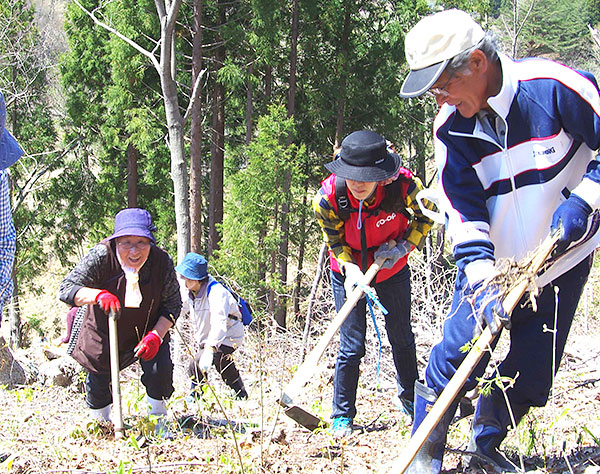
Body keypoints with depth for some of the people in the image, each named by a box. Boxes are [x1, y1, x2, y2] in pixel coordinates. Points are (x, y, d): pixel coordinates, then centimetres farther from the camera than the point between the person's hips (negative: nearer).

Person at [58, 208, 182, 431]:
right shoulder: (101, 256, -30)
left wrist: (156, 335, -26)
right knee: (98, 379, 7)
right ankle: (100, 422, 38)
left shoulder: (161, 261, -25)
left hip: (148, 328, 1)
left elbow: (173, 303, -12)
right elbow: (65, 289, -30)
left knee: (160, 370, -14)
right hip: (102, 331, 0)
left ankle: (159, 423, 12)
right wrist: (98, 295, -48)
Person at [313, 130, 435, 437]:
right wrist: (350, 269, -32)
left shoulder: (404, 186, -31)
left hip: (392, 269, 1)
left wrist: (404, 246, -22)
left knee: (401, 337, 14)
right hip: (349, 272, -1)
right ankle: (342, 415, 11)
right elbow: (335, 242, -15)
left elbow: (424, 217, -8)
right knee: (352, 345, -5)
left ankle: (410, 398, 37)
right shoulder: (328, 197, -31)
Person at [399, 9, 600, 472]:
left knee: (530, 371, 3)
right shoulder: (450, 128, -11)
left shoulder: (554, 87, -23)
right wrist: (482, 284, -25)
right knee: (459, 352, -9)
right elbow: (463, 213, -12)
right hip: (493, 264, 2)